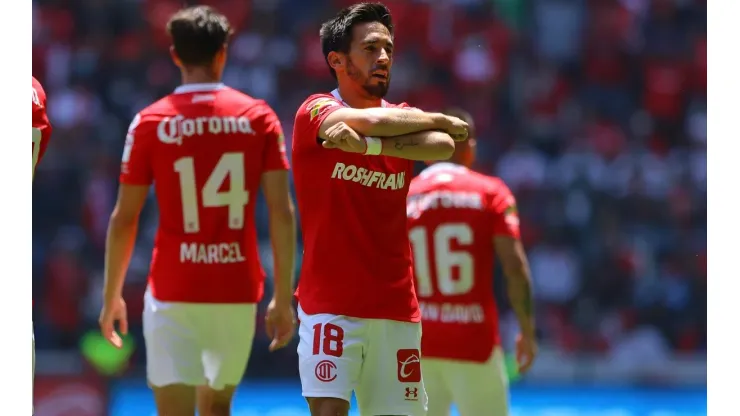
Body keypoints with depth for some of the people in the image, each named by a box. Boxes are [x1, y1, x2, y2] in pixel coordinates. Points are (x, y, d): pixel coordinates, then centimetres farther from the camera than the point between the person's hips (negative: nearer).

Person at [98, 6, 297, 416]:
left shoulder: (150, 122, -3)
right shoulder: (259, 117, 1)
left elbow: (123, 219, 0)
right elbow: (282, 213, -3)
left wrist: (111, 297, 11)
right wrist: (283, 298, 4)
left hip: (173, 294, -2)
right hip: (238, 291, 3)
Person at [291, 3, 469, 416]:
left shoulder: (401, 118, 11)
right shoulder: (317, 111, -2)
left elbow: (443, 147, -12)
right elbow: (369, 120, -23)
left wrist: (370, 144, -26)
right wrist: (441, 120, -7)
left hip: (397, 310, 5)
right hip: (331, 304, -5)